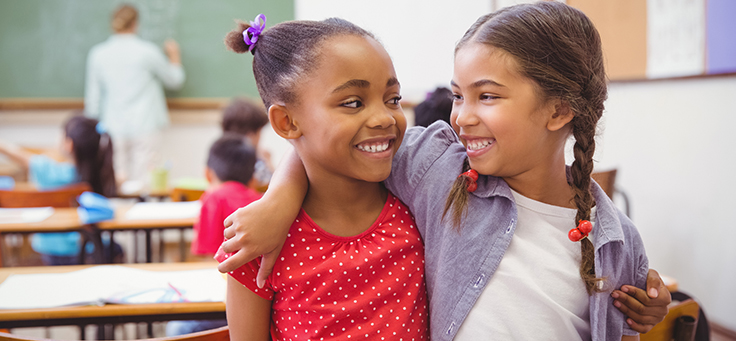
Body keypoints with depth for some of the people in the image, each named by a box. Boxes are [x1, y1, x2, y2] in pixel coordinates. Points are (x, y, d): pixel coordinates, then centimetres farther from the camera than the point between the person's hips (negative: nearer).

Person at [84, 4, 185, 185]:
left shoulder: (97, 54, 4)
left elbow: (92, 97, 8)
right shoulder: (147, 51, -5)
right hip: (144, 127, -3)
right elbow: (175, 80, 9)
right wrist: (174, 56, 27)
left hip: (113, 128, 3)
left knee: (118, 181, 6)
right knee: (143, 182, -2)